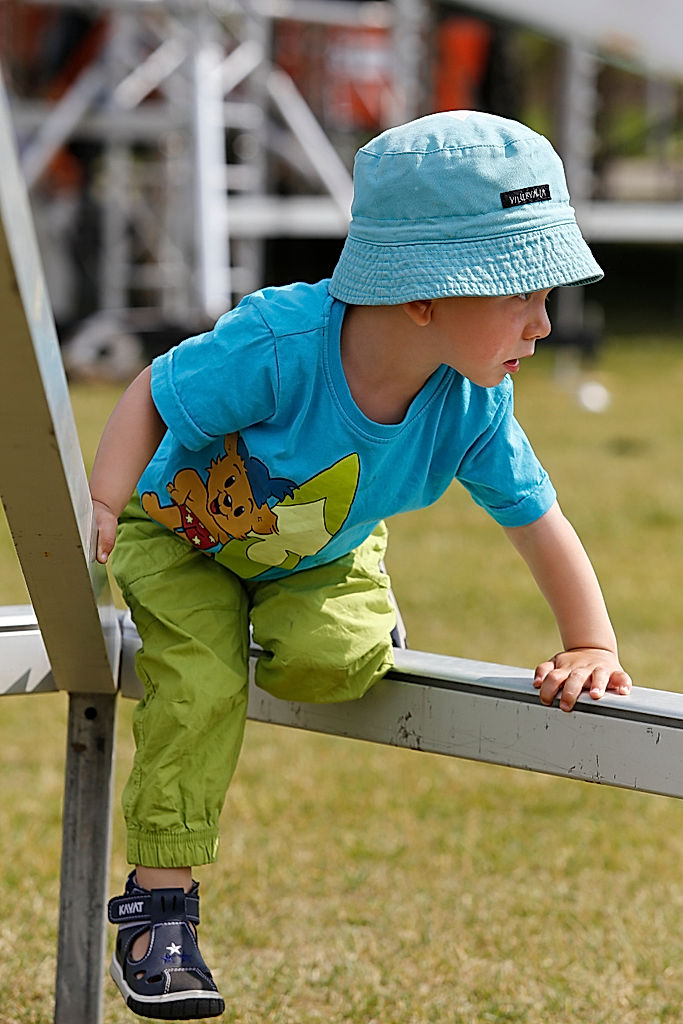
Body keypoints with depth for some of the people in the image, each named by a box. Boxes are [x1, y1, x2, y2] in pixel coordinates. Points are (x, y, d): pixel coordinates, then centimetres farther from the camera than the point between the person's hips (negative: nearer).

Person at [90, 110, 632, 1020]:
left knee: (333, 660, -25)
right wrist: (104, 511, -34)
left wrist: (592, 646, -15)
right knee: (202, 687, -21)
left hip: (321, 559, 3)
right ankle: (159, 902, -7)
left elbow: (537, 521, -12)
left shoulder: (474, 406, -26)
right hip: (182, 532, -3)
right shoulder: (278, 347, -39)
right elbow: (153, 396, -23)